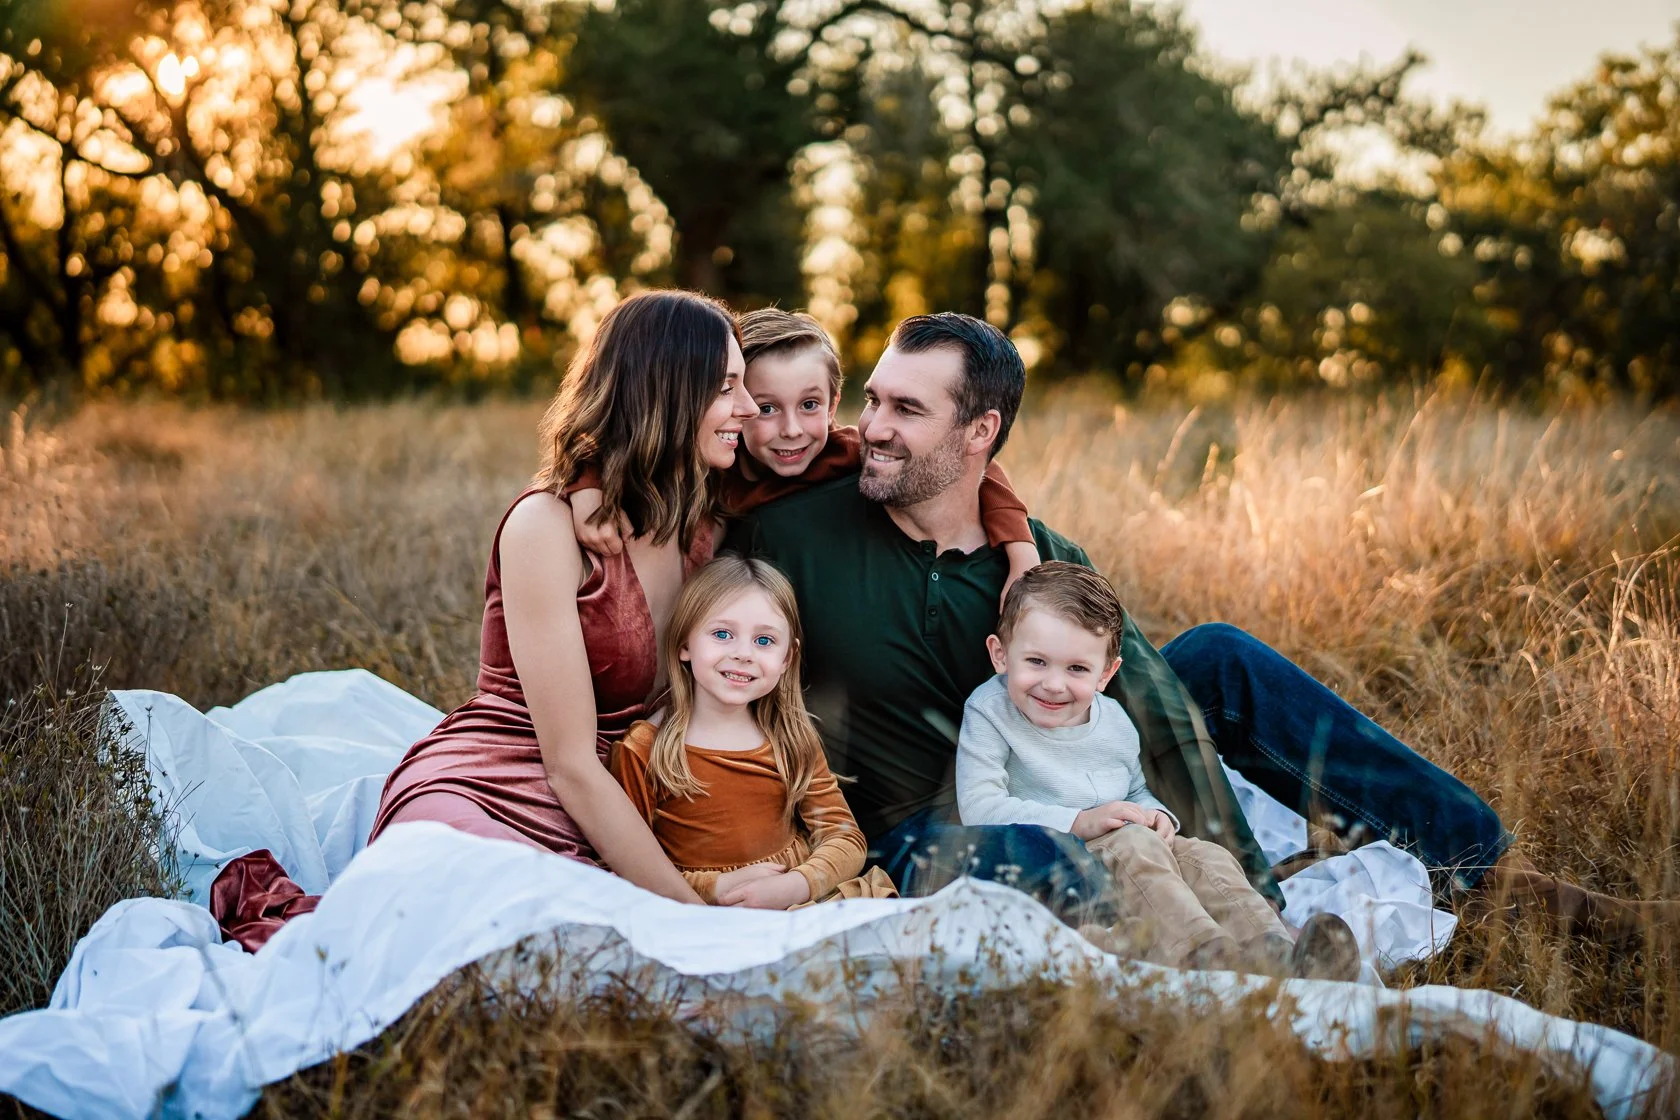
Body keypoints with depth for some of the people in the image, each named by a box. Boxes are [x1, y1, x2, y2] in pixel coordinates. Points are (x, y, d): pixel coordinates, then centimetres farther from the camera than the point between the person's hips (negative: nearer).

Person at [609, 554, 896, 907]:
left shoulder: (792, 740, 10)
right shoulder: (644, 750, -2)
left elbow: (846, 838, 5)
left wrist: (796, 885, -15)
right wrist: (715, 888, -16)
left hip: (798, 899, 2)